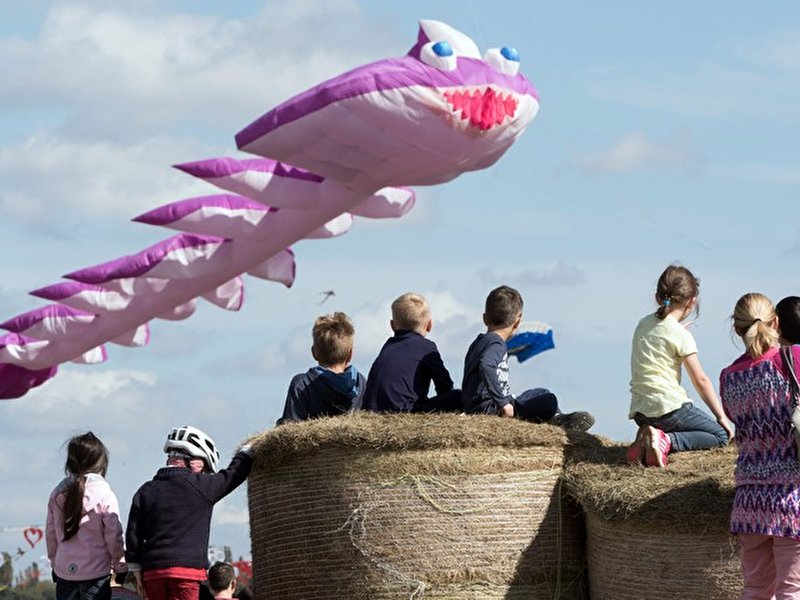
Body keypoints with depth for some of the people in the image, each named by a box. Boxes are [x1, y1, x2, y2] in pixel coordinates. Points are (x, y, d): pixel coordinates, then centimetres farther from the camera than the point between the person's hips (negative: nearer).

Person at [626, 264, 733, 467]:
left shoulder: (643, 324, 10)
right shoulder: (681, 335, -9)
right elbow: (701, 380, -5)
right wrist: (721, 416, 2)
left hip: (639, 411, 8)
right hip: (669, 408, -8)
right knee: (721, 435, 5)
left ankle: (646, 440, 0)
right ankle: (667, 441, -17)